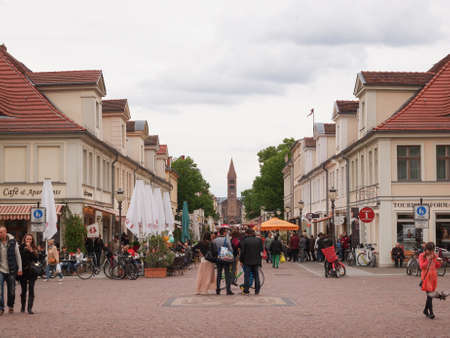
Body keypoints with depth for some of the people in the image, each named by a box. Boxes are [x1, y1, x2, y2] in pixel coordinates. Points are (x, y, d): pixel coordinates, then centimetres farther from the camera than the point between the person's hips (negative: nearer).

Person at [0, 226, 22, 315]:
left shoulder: (12, 242, -2)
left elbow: (18, 256, 5)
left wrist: (20, 269, 3)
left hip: (11, 271, 1)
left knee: (11, 290, 9)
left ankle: (10, 306, 28)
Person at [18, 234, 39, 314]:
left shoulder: (34, 249, 6)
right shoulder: (21, 248, 1)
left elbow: (36, 259, -6)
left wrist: (31, 251, -14)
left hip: (32, 272, 0)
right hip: (23, 272, 0)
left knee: (31, 290, -6)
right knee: (23, 290, 9)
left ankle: (30, 308, -7)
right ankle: (23, 307, 25)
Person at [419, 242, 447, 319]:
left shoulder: (434, 256, 8)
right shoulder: (422, 256, -3)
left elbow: (437, 266, 12)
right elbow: (422, 266, -12)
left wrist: (438, 261, -9)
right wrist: (428, 260, -19)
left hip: (433, 276, 5)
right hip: (426, 277, -4)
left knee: (430, 294, 8)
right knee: (429, 294, -12)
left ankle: (426, 310, 25)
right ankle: (431, 312, -12)